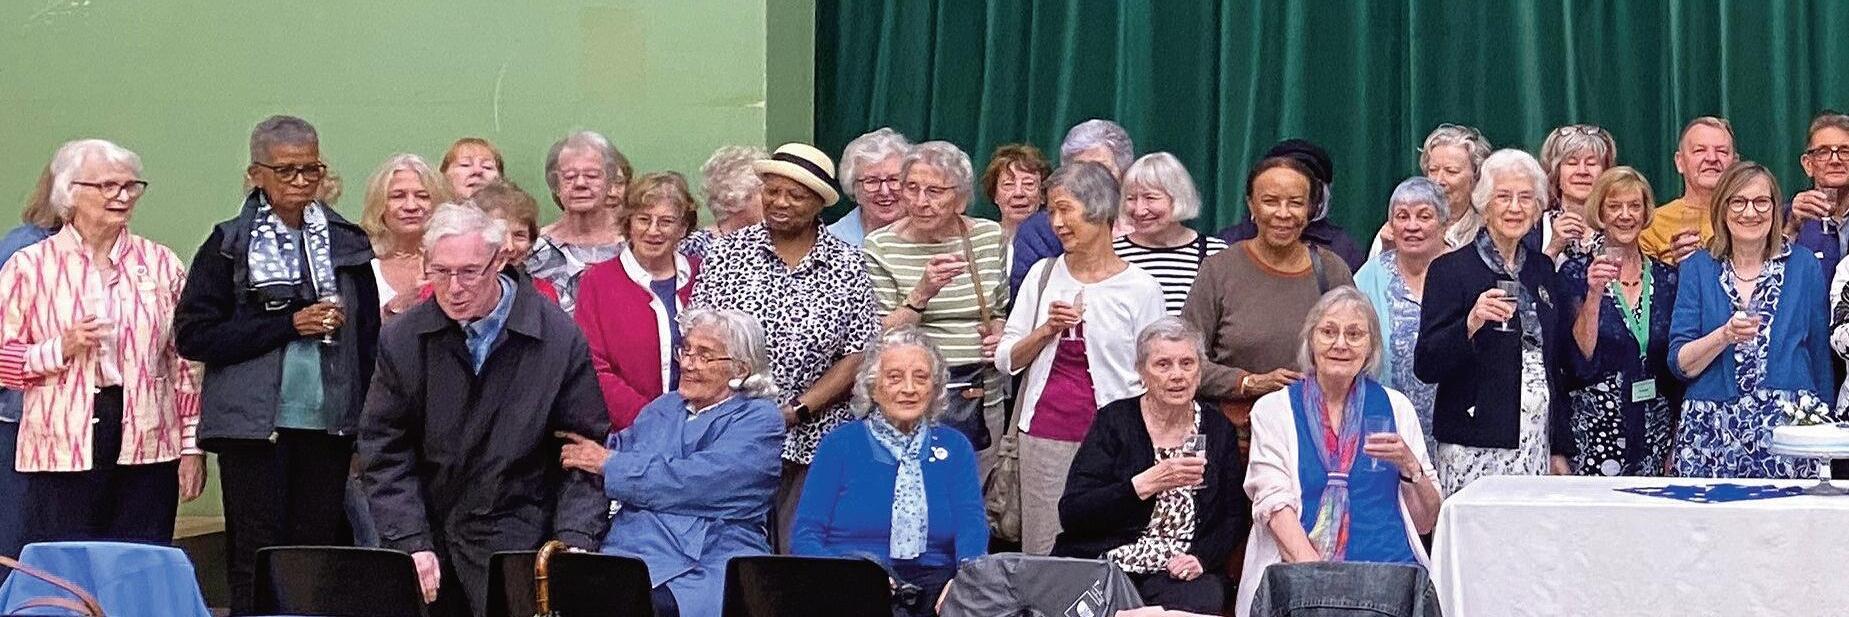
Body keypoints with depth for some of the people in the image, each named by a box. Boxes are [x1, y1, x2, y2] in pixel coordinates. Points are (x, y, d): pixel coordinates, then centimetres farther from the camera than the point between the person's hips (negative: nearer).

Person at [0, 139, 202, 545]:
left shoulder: (161, 264, 12)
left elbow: (185, 362, 12)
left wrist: (192, 446, 8)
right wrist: (62, 350, -12)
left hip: (148, 449, 2)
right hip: (61, 452, -2)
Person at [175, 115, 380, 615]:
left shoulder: (347, 242, 10)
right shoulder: (229, 245, 2)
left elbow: (369, 339, 13)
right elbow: (193, 335, -5)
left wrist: (367, 421, 2)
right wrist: (290, 324, -11)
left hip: (328, 423, 3)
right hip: (254, 422, -2)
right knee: (256, 561, -3)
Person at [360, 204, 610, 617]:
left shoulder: (560, 340, -3)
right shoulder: (402, 340, 2)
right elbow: (384, 452, 4)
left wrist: (575, 541, -11)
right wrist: (410, 543, -5)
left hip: (518, 548, -2)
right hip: (429, 535, 2)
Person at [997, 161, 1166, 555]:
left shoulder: (1140, 289, -1)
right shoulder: (1043, 275, 10)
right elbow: (1006, 360, 11)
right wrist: (1047, 329, -5)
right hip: (1044, 434, 3)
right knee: (1041, 555, 3)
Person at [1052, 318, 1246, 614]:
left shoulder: (1217, 429, 10)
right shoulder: (1115, 421, 1)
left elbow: (1234, 517, 11)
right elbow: (1070, 514, -9)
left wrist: (1201, 557, -9)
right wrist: (1148, 483, -18)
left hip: (1181, 571, 2)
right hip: (1103, 563, -2)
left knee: (1200, 601, -31)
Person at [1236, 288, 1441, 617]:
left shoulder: (1396, 407, 16)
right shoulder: (1273, 410, 11)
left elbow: (1426, 522, 16)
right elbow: (1274, 504, -3)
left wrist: (1409, 465, -3)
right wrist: (1316, 573, -19)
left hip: (1390, 569, 2)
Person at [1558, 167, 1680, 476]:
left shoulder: (1666, 278, 8)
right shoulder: (1576, 273, -2)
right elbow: (1580, 360, -11)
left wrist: (1675, 444, 11)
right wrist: (1594, 294, -21)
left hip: (1654, 432, 4)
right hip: (1593, 429, -3)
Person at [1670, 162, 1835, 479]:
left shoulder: (1804, 266, 8)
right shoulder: (1698, 268, 7)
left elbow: (1821, 358, 11)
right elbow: (1680, 364, 1)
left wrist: (1824, 427, 7)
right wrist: (1725, 335, -15)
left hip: (1788, 427, 0)